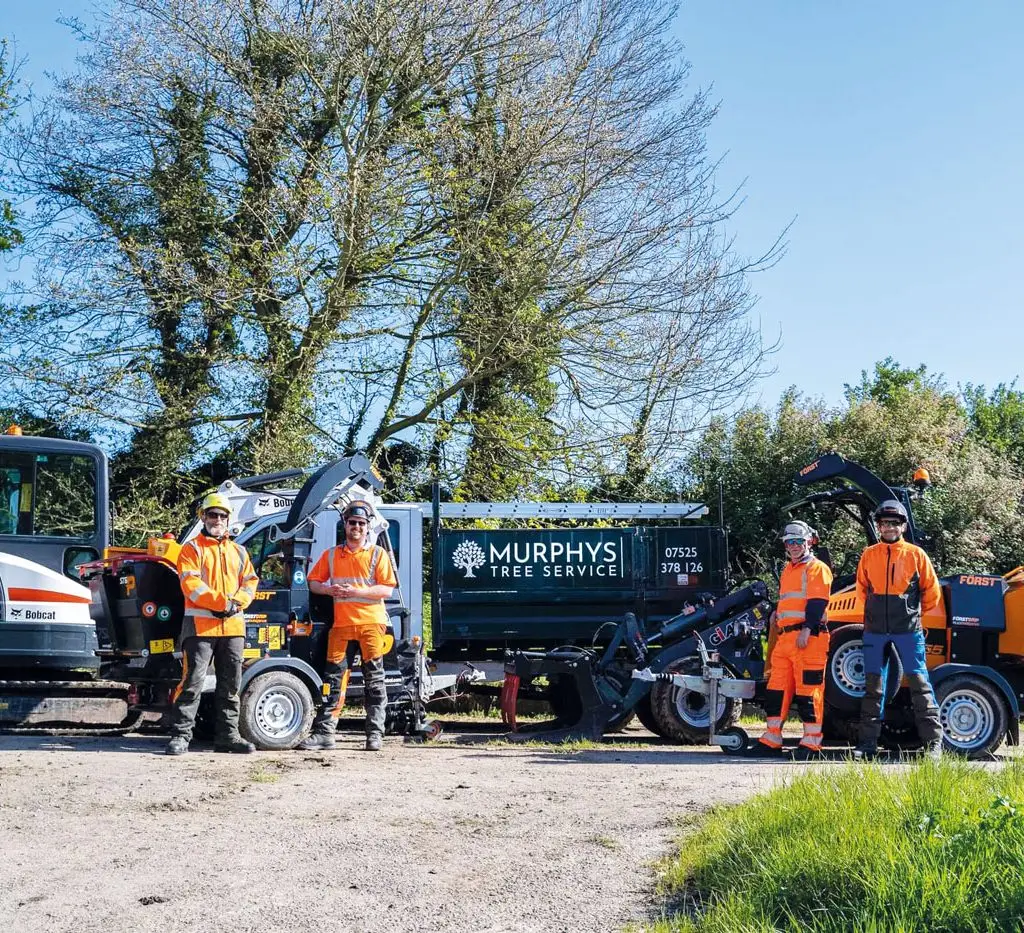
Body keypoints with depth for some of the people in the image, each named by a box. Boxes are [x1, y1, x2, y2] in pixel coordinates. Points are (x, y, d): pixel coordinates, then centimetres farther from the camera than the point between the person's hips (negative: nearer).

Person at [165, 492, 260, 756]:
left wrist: (236, 602, -9)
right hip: (200, 625, -5)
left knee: (231, 684, 9)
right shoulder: (192, 549, 4)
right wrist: (222, 603, -18)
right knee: (193, 681, -9)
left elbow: (250, 582, 12)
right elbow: (191, 584, -9)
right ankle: (180, 735, -5)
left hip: (233, 626, 5)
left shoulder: (239, 552, 20)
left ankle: (227, 735, 16)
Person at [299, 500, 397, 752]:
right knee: (334, 679, 0)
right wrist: (330, 590, -5)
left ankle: (375, 734, 5)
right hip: (341, 625, 2)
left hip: (371, 624, -2)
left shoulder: (378, 554, 5)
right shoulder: (331, 555, 15)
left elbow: (387, 590, -3)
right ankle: (324, 733, 2)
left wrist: (356, 591, -14)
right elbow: (313, 583, 16)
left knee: (374, 681, 1)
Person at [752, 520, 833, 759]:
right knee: (776, 688, 7)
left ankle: (812, 742, 0)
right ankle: (771, 740, 12)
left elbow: (817, 602, -14)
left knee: (808, 690, -6)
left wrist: (806, 629, -23)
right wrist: (777, 613, 15)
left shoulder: (817, 569, -3)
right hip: (784, 638, 9)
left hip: (808, 638, -9)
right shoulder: (788, 570, 24)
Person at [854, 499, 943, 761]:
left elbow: (932, 592, 8)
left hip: (908, 631, -2)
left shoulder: (916, 554, 0)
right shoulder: (868, 555, 5)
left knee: (919, 683, -3)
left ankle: (933, 742, 1)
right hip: (874, 631, 2)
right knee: (873, 685, 7)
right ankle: (868, 741, 12)